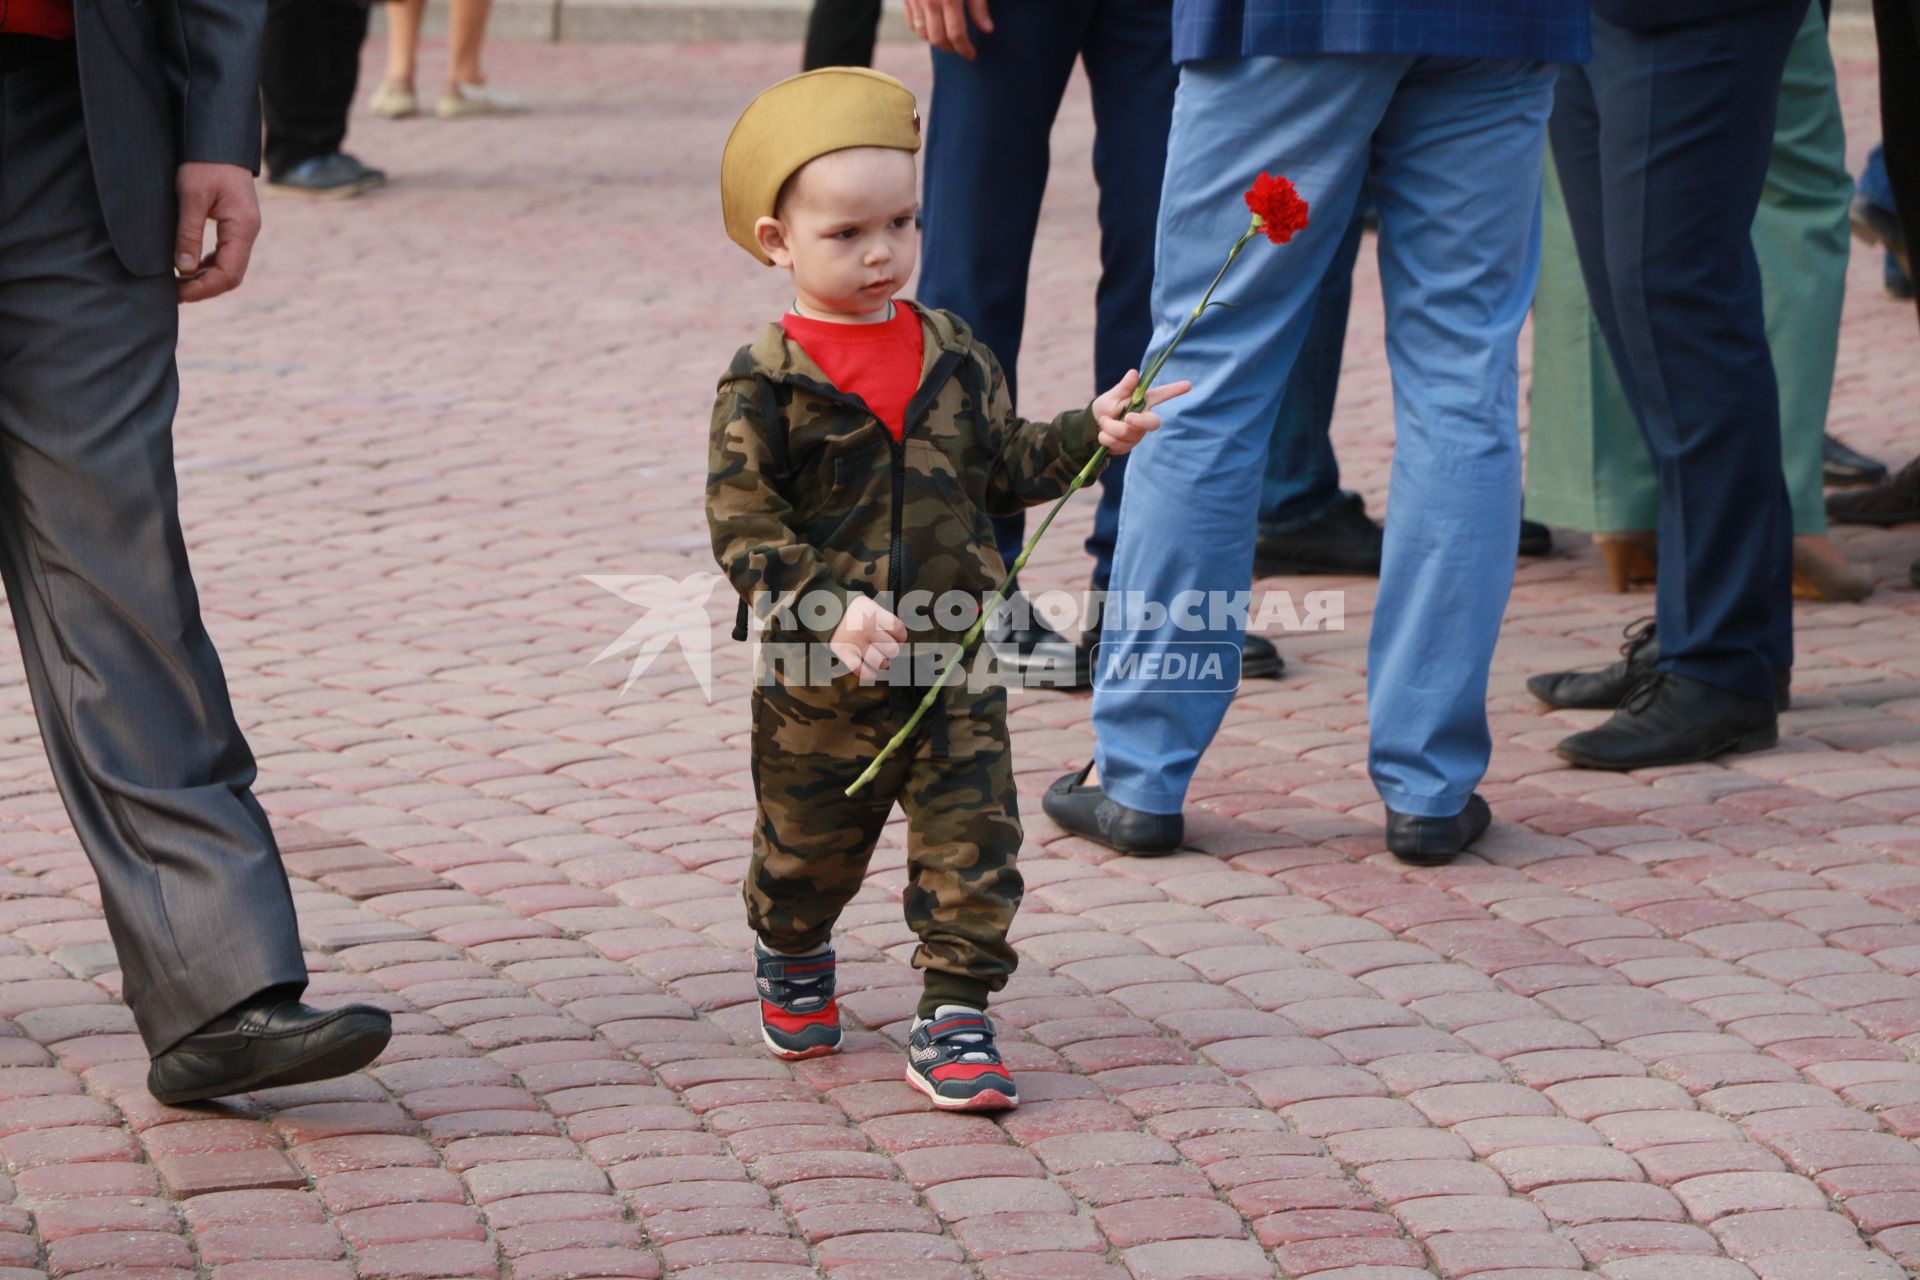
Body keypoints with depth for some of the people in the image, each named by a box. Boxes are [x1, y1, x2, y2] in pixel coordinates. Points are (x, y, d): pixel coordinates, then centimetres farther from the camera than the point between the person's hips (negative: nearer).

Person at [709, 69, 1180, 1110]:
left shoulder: (953, 354, 3)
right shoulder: (765, 383, -11)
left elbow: (1004, 468, 12)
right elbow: (742, 525, -15)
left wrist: (1089, 435, -3)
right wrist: (831, 606, -26)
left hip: (954, 662, 3)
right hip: (820, 676, -2)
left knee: (972, 843, -5)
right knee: (808, 846, 16)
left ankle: (953, 1019, 2)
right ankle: (791, 959, 46)